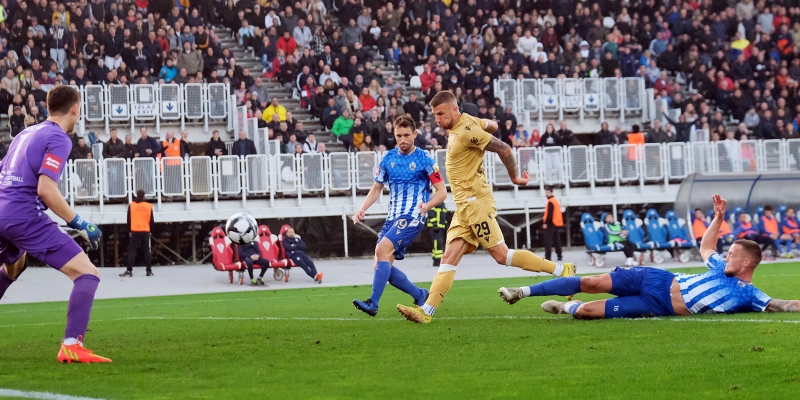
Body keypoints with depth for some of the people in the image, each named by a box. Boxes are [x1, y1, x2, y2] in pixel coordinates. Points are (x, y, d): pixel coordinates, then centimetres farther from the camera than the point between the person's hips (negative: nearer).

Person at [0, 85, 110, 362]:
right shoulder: (59, 139, -6)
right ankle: (71, 345, -28)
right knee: (87, 273, -11)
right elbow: (45, 189, -18)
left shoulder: (24, 135, 19)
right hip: (26, 217, -9)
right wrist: (79, 224, -14)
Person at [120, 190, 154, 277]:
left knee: (132, 251, 0)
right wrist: (150, 230, 19)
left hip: (135, 231, -1)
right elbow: (151, 220, 6)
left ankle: (129, 271, -7)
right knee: (146, 251, 7)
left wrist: (129, 230, 13)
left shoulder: (132, 205, -1)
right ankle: (149, 271, 6)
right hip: (145, 231, 1)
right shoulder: (149, 206, 2)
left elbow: (129, 220, 3)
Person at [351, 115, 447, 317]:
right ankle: (420, 296, 20)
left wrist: (427, 205, -24)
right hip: (392, 217, 7)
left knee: (382, 250, -25)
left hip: (413, 217, -7)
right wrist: (363, 209, 2)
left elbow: (442, 191, -4)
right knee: (382, 266, 0)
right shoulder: (388, 159, 9)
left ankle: (373, 304, -27)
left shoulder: (424, 160, -5)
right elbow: (377, 188, 19)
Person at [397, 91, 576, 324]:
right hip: (463, 205, 9)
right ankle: (426, 311, -7)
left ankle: (561, 271, -2)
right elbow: (491, 126, 29)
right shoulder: (466, 121, 11)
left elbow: (504, 149, -15)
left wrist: (514, 178, -3)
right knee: (449, 258, 1)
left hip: (475, 201, -9)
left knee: (502, 255, -9)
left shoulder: (466, 131, -16)